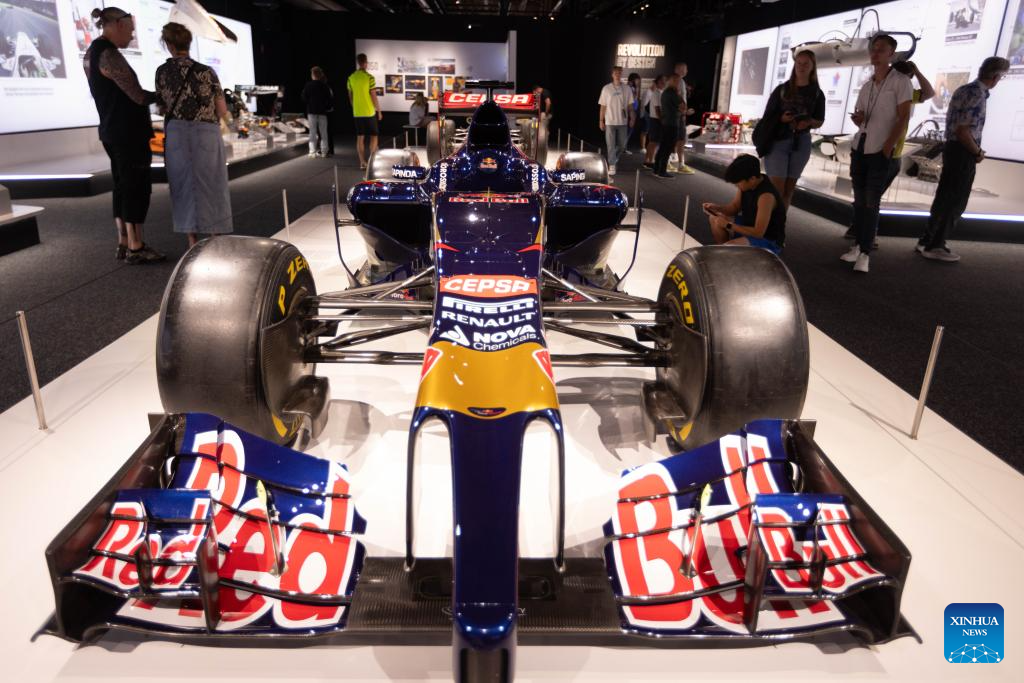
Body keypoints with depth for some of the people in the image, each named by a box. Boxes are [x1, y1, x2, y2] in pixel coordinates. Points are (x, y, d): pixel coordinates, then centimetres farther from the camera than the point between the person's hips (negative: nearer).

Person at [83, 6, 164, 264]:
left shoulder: (92, 53, 14)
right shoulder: (109, 55, -17)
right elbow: (137, 96, -17)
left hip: (112, 131, 10)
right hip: (129, 133, -10)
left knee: (123, 187, 12)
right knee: (137, 188, -5)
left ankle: (124, 243, 17)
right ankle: (136, 248, -2)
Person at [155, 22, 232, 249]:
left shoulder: (162, 71, 2)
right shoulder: (207, 72, -3)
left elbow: (162, 107, 5)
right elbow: (222, 111, -1)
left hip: (175, 134, 1)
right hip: (207, 134, -1)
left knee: (185, 188, 9)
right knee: (211, 187, 7)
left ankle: (193, 244, 9)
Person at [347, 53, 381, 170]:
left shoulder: (351, 78, 2)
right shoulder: (369, 77, -11)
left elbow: (350, 96, 9)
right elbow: (373, 96, -11)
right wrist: (379, 111, -1)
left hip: (357, 113, 4)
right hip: (369, 112, -4)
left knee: (360, 137, 8)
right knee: (373, 136, 7)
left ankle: (362, 162, 8)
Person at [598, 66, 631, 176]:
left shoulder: (626, 89, 4)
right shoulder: (607, 88, -2)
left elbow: (629, 105, 8)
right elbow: (603, 106, 0)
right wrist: (601, 120, -1)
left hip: (622, 121, 3)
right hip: (610, 121, -3)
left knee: (622, 145, 10)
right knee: (611, 145, -2)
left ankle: (614, 158, 34)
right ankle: (611, 166, 2)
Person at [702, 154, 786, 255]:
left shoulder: (766, 196, -32)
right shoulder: (746, 183, -7)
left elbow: (758, 232, -30)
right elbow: (734, 207, 8)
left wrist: (728, 225, -26)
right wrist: (716, 207, -12)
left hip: (768, 241, -9)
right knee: (714, 219, 6)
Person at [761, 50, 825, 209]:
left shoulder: (817, 93, 7)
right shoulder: (781, 89, 2)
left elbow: (820, 121, 11)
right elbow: (767, 116, 3)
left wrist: (808, 122, -12)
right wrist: (781, 118, -18)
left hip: (801, 142, 3)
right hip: (778, 141, -3)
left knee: (789, 186, 5)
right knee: (776, 187, -13)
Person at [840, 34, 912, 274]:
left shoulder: (900, 81, -3)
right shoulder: (866, 87, 15)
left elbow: (904, 117, -9)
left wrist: (888, 147, -16)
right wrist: (857, 117, -1)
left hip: (881, 151, -6)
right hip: (859, 148, 6)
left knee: (871, 202, -9)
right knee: (859, 200, 5)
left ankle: (865, 254, -8)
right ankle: (858, 246, 11)